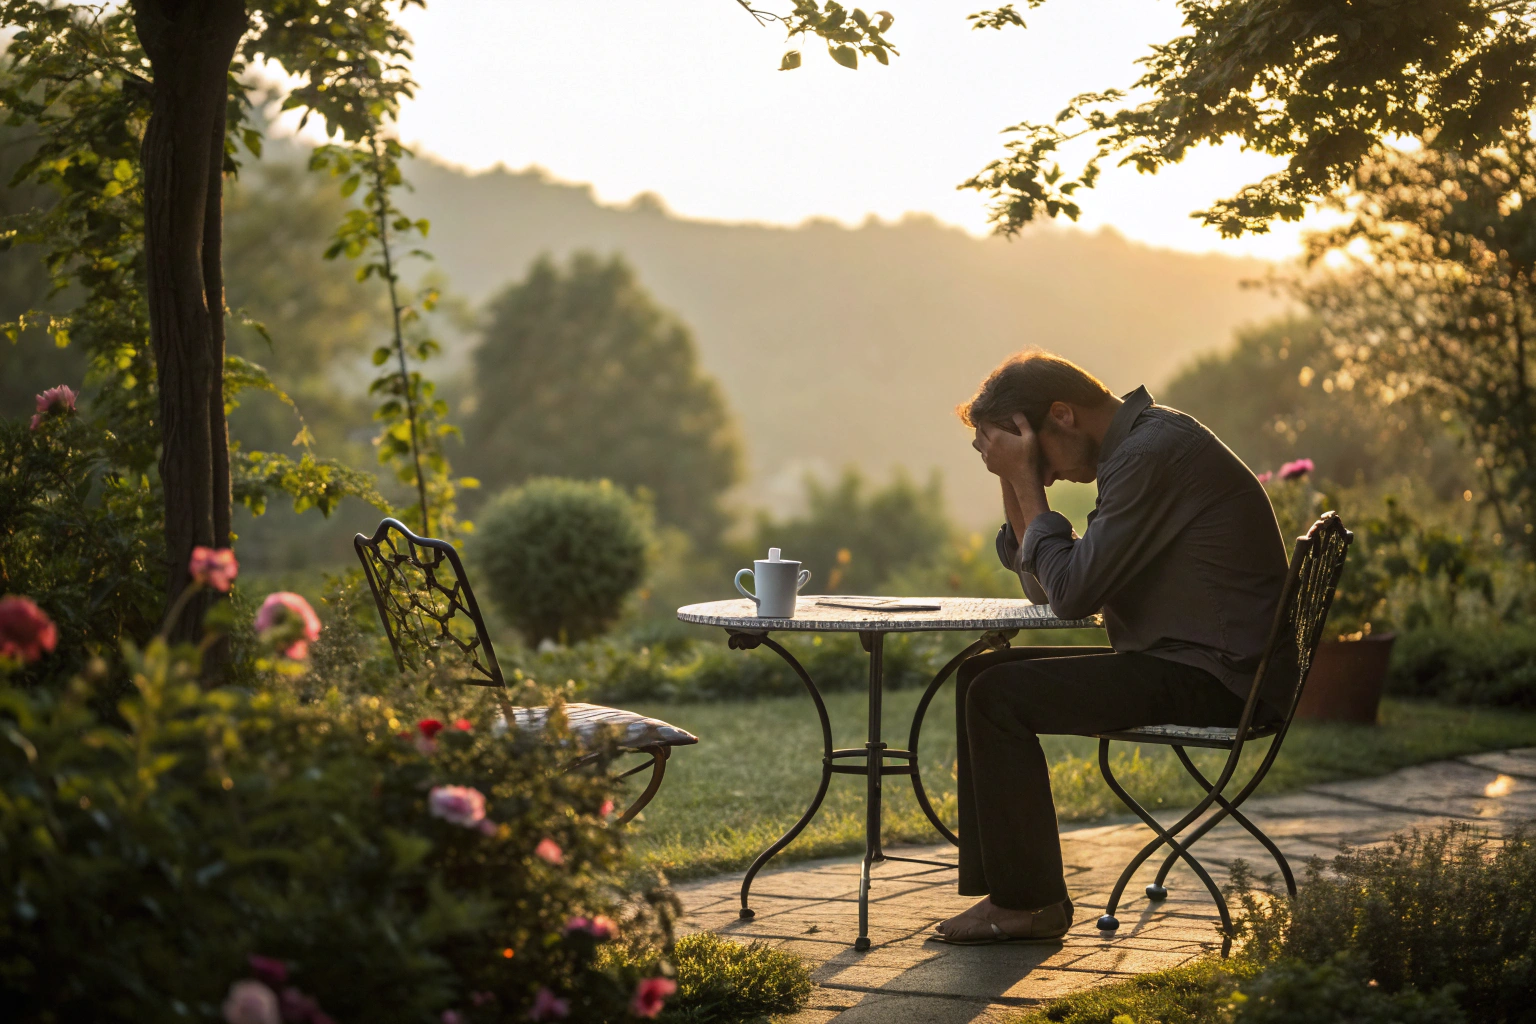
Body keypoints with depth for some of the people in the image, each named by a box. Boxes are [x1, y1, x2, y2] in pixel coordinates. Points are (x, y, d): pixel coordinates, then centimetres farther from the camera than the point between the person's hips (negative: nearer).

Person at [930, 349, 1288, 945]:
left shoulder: (1151, 453, -18)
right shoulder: (1137, 444, 16)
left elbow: (1072, 594, -20)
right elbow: (1045, 589, 17)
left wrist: (1028, 482, -12)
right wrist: (1012, 483, 5)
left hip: (1212, 678, -11)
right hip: (1185, 663, 11)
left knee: (999, 696, -15)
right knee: (979, 674, 9)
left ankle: (1030, 903, -5)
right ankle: (996, 885, 7)